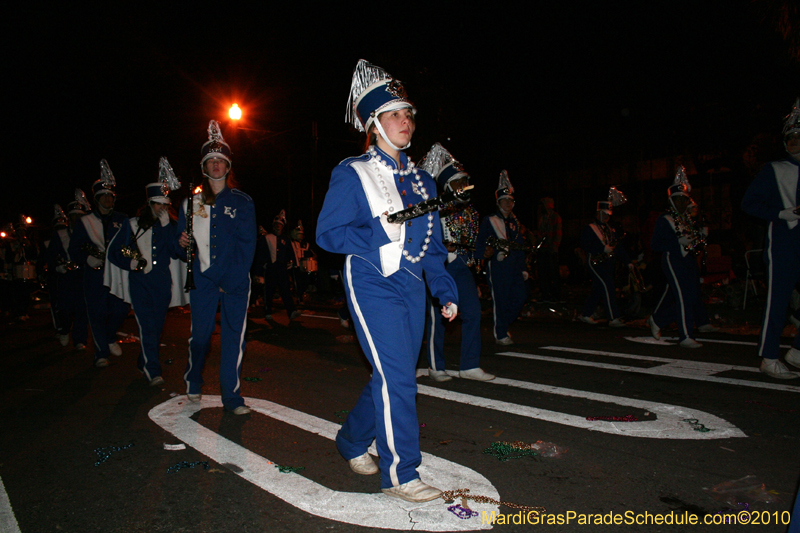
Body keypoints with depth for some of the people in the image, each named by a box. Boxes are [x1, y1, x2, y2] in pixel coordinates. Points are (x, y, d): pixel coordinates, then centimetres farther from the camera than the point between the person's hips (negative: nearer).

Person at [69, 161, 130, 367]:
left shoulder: (122, 220, 10)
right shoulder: (85, 222, 7)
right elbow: (74, 249, 6)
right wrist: (88, 259, -12)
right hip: (95, 274, -1)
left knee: (120, 310, -3)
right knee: (97, 313, -1)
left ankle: (110, 337, 28)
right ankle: (101, 353, 12)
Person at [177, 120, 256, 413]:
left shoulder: (242, 202, 6)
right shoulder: (191, 202, 12)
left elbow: (247, 244, -1)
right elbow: (181, 237, 16)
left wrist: (232, 279, -10)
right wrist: (182, 243, -8)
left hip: (235, 281, -1)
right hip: (203, 279, 1)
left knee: (234, 336, -3)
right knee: (200, 333, 5)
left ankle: (232, 395, 7)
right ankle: (193, 383, 31)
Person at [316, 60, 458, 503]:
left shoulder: (421, 181, 16)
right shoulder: (351, 174, -3)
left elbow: (433, 246, 17)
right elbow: (327, 233, -8)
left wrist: (446, 292, 9)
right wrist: (382, 233, -17)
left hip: (411, 288, 7)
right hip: (372, 286, -6)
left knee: (391, 378, 11)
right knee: (397, 378, -10)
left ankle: (352, 441, 34)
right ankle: (399, 474, 4)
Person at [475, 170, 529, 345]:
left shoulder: (515, 222, 19)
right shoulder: (489, 221, 2)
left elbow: (521, 247, 19)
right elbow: (480, 244, -5)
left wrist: (523, 268, 15)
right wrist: (486, 252, -26)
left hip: (515, 266, 6)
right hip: (498, 266, -6)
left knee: (521, 296, 1)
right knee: (500, 299, -4)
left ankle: (503, 326, 21)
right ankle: (501, 334, 9)